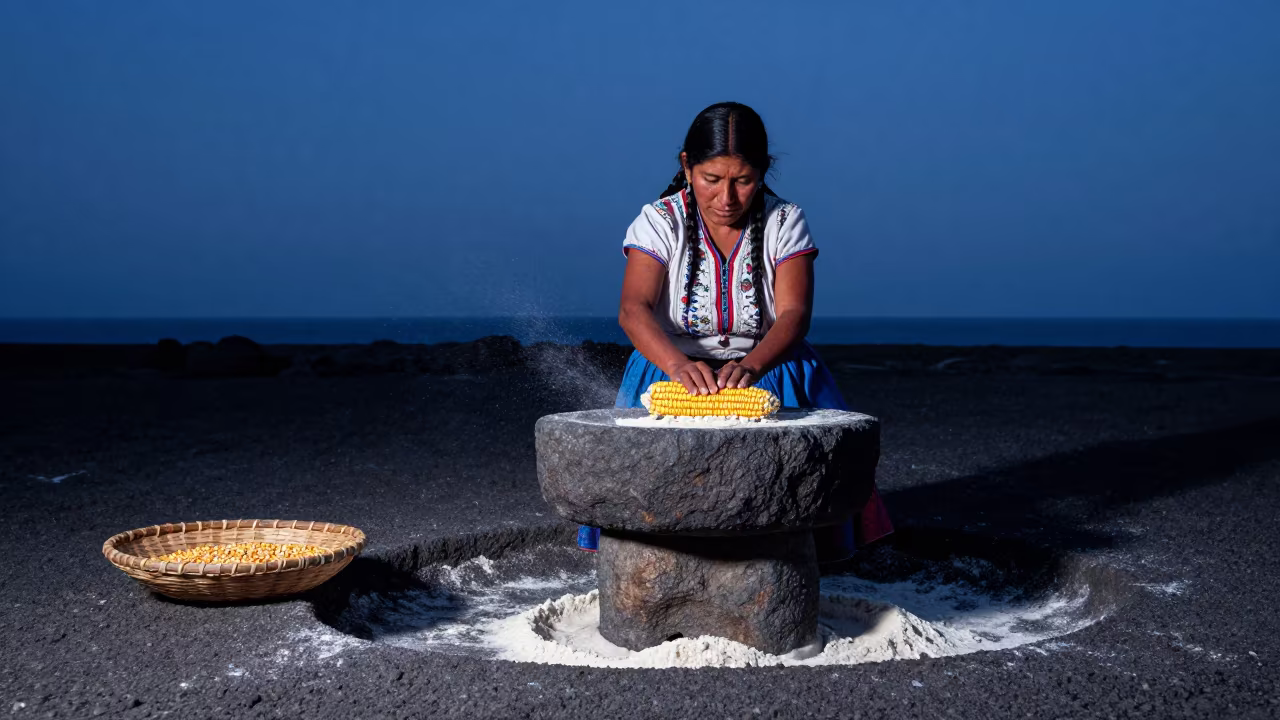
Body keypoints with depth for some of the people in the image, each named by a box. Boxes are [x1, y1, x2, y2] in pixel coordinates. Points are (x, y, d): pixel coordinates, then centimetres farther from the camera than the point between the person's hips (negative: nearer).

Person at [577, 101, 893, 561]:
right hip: (673, 373, 0)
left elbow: (794, 314, -15)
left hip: (768, 373, 1)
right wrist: (678, 364, -41)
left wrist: (752, 365, -37)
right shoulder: (659, 222, -6)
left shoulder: (785, 222, -3)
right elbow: (633, 309, -20)